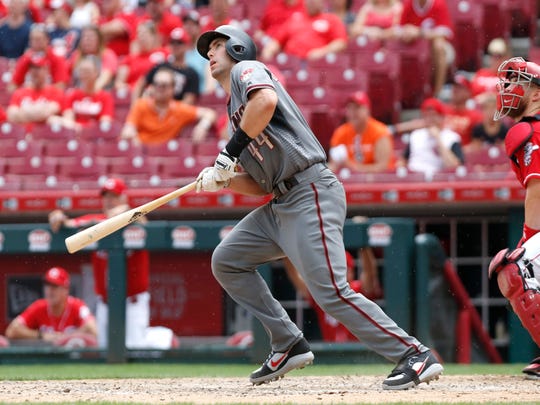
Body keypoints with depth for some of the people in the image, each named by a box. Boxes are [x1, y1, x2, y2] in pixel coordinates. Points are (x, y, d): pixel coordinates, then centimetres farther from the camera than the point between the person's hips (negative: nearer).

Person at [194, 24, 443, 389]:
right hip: (280, 205, 10)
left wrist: (231, 151, -16)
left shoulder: (246, 69, 1)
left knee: (331, 292, -18)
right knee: (227, 261, 12)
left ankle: (417, 357, -17)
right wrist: (224, 180, 4)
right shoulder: (235, 113, 26)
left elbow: (266, 100, -25)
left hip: (311, 194, -10)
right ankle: (289, 345, 12)